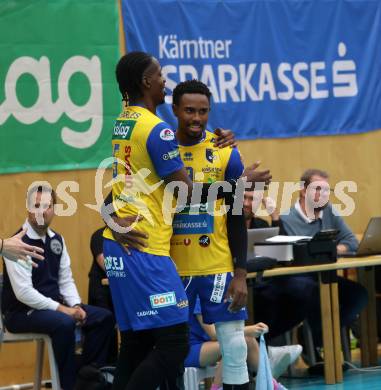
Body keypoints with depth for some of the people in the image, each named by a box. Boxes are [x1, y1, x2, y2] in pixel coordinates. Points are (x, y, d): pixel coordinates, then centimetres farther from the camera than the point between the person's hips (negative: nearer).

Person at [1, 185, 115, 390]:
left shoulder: (56, 240, 7)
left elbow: (66, 280, 12)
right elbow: (24, 292, -23)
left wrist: (76, 306, -7)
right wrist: (61, 309, -22)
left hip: (53, 306, 8)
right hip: (22, 312, -8)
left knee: (103, 317, -2)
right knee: (64, 323, -35)